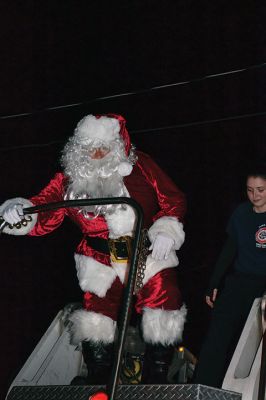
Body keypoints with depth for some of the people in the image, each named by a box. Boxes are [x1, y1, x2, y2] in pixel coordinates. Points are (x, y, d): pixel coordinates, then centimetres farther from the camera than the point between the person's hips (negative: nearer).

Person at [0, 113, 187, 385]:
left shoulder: (141, 166, -4)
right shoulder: (71, 179, -4)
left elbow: (173, 200, 4)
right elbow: (44, 215, -10)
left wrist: (166, 231, -10)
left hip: (151, 256, 0)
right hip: (102, 266, 0)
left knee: (163, 326, -1)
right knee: (95, 329, 5)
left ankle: (155, 383, 23)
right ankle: (98, 386, 30)